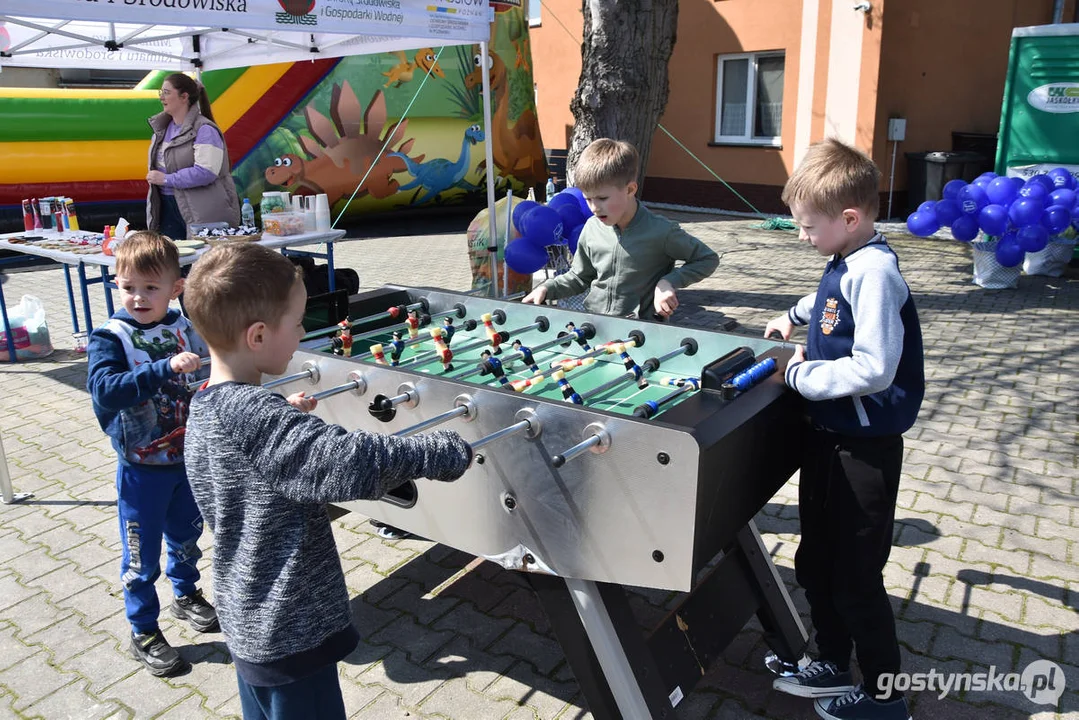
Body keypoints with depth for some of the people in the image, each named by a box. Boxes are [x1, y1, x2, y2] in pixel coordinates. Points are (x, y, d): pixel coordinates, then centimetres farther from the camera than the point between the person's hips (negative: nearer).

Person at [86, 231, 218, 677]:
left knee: (187, 535, 24)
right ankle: (143, 632, 29)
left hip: (188, 459, 4)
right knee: (141, 555, 10)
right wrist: (165, 369, -41)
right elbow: (103, 389, -33)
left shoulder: (186, 331, -4)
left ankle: (186, 594, 49)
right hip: (142, 469, -4)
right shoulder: (109, 338, -16)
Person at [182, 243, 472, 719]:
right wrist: (445, 452, -27)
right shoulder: (255, 415, -28)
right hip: (290, 632, -9)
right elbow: (352, 461, -38)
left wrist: (285, 417, 8)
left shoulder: (204, 408, 1)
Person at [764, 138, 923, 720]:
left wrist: (802, 375, -19)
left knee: (856, 576, 5)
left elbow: (874, 369, -30)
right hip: (827, 434, 10)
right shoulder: (844, 264, 6)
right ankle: (832, 664, 39)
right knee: (816, 562, 20)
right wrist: (795, 315, 20)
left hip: (865, 449, -10)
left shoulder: (873, 273, -23)